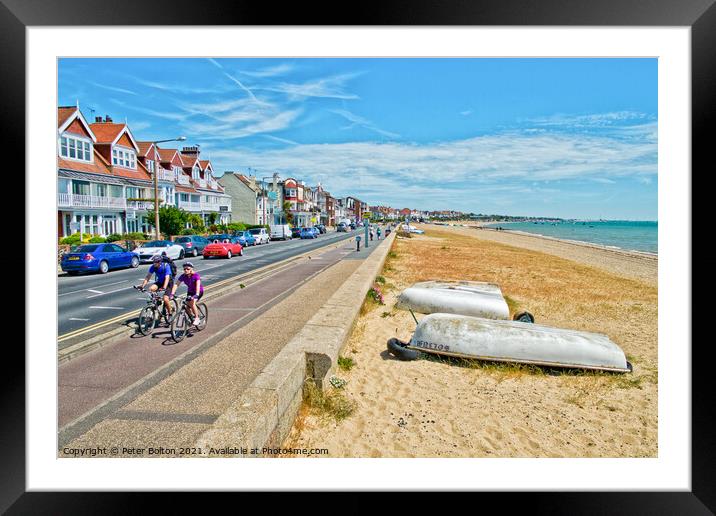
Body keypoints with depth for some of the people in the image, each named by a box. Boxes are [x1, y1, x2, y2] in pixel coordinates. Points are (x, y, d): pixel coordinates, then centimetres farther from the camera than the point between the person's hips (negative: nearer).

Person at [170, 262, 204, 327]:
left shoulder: (196, 275, -26)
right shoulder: (183, 276, -14)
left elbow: (198, 285, -38)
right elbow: (176, 284, -21)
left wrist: (196, 295, -52)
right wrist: (172, 293, -34)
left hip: (199, 291, -5)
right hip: (190, 292, 5)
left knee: (192, 303, -26)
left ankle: (197, 319, -12)